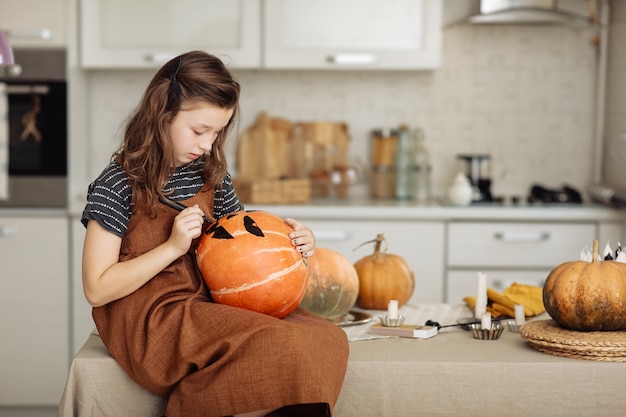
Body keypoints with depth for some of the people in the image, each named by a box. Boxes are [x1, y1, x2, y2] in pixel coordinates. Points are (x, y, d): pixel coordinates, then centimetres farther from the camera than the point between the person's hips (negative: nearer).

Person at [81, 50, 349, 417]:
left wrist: (289, 240, 0)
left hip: (206, 305, 7)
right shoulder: (117, 185, -9)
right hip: (150, 321, -7)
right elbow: (97, 290, -11)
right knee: (283, 349, -26)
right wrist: (173, 246, -17)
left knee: (327, 339, -16)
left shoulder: (211, 175, 8)